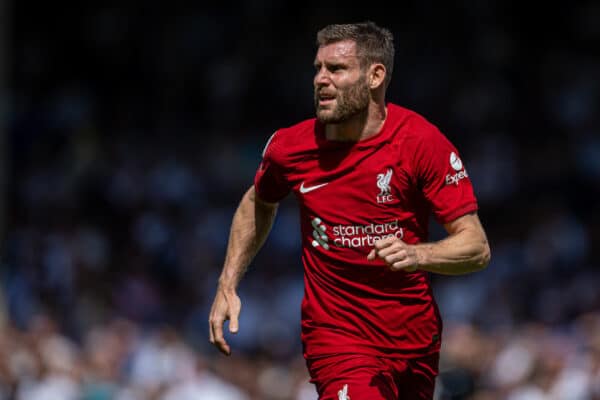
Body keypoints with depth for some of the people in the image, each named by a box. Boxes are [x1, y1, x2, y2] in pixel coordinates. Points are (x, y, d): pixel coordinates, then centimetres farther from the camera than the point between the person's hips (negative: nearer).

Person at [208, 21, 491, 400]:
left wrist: (417, 255, -32)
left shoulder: (421, 141, -12)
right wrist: (228, 286, 12)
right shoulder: (290, 146, -5)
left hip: (416, 339, 1)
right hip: (336, 337, -1)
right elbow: (258, 204, 19)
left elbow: (477, 247, -13)